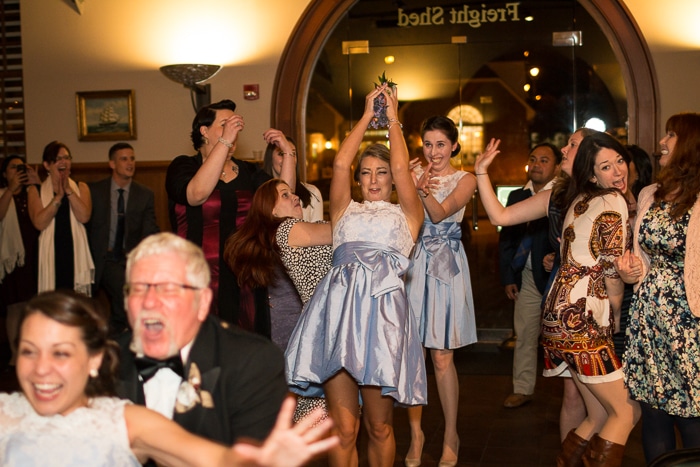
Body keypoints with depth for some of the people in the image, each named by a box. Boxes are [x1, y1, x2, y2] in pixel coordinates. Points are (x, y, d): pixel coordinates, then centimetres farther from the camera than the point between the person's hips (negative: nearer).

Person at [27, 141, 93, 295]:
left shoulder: (81, 187, 11)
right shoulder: (36, 190, 7)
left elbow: (84, 217, -7)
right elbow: (39, 223, -8)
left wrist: (68, 190, -8)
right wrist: (58, 196, -8)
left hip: (76, 255, 1)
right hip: (51, 256, -1)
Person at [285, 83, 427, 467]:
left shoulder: (405, 214, 18)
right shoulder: (345, 211, 22)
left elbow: (401, 168, 5)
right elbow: (340, 164, 11)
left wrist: (392, 119, 16)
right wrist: (366, 116, 16)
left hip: (382, 308, -1)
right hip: (338, 306, 1)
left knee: (379, 427, 6)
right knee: (343, 428, 0)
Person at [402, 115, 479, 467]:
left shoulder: (465, 180, 2)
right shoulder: (415, 173, 9)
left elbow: (439, 213, -13)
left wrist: (422, 191, -31)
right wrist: (416, 185, -21)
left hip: (446, 268, -2)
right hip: (414, 264, 2)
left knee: (442, 357, 0)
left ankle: (451, 436, 15)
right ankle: (416, 433, 17)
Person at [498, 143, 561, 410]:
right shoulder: (517, 196, 10)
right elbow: (506, 239, 12)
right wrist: (507, 277, 8)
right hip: (527, 277, 5)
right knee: (524, 335, 10)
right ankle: (523, 389, 20)